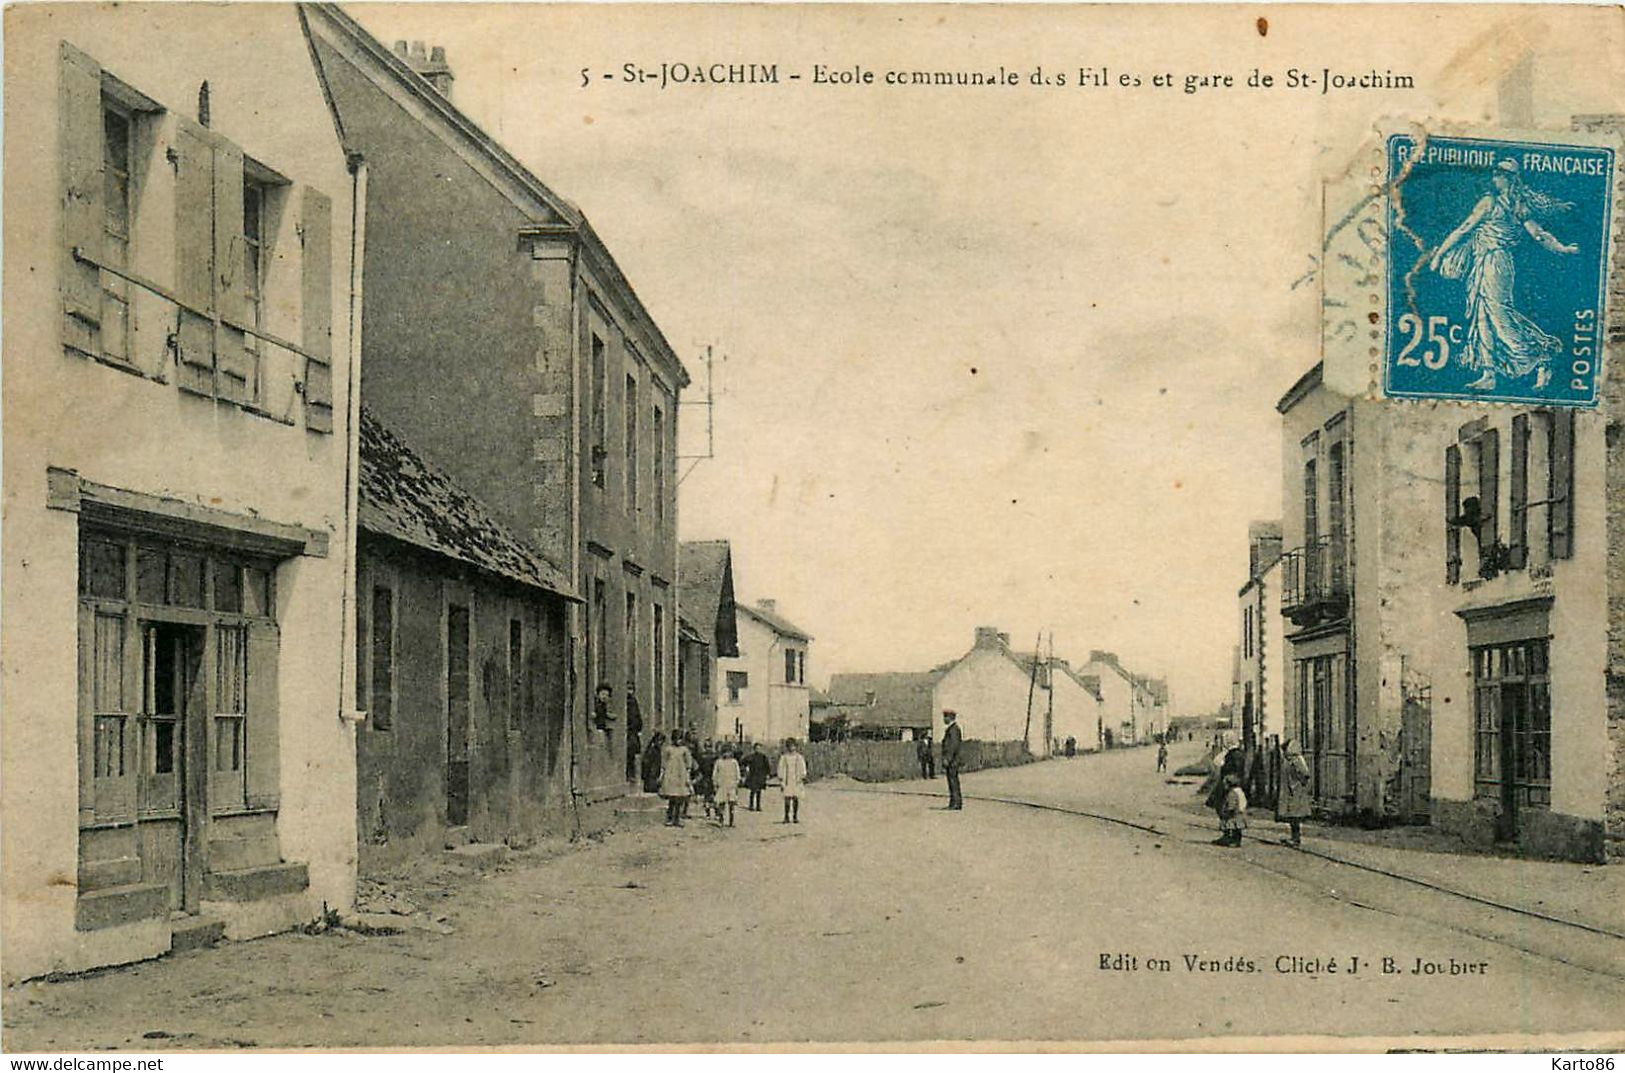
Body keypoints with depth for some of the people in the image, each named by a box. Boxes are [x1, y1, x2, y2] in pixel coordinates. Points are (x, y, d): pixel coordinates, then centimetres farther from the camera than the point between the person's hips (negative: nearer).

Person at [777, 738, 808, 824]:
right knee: (787, 799, -4)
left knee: (796, 798, 0)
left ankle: (795, 817, 6)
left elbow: (803, 768, 6)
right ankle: (787, 817, -1)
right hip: (787, 781, 0)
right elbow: (781, 769, 7)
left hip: (796, 781, 0)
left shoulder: (799, 757, 4)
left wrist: (803, 778, -4)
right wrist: (780, 781, 2)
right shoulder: (783, 757, 4)